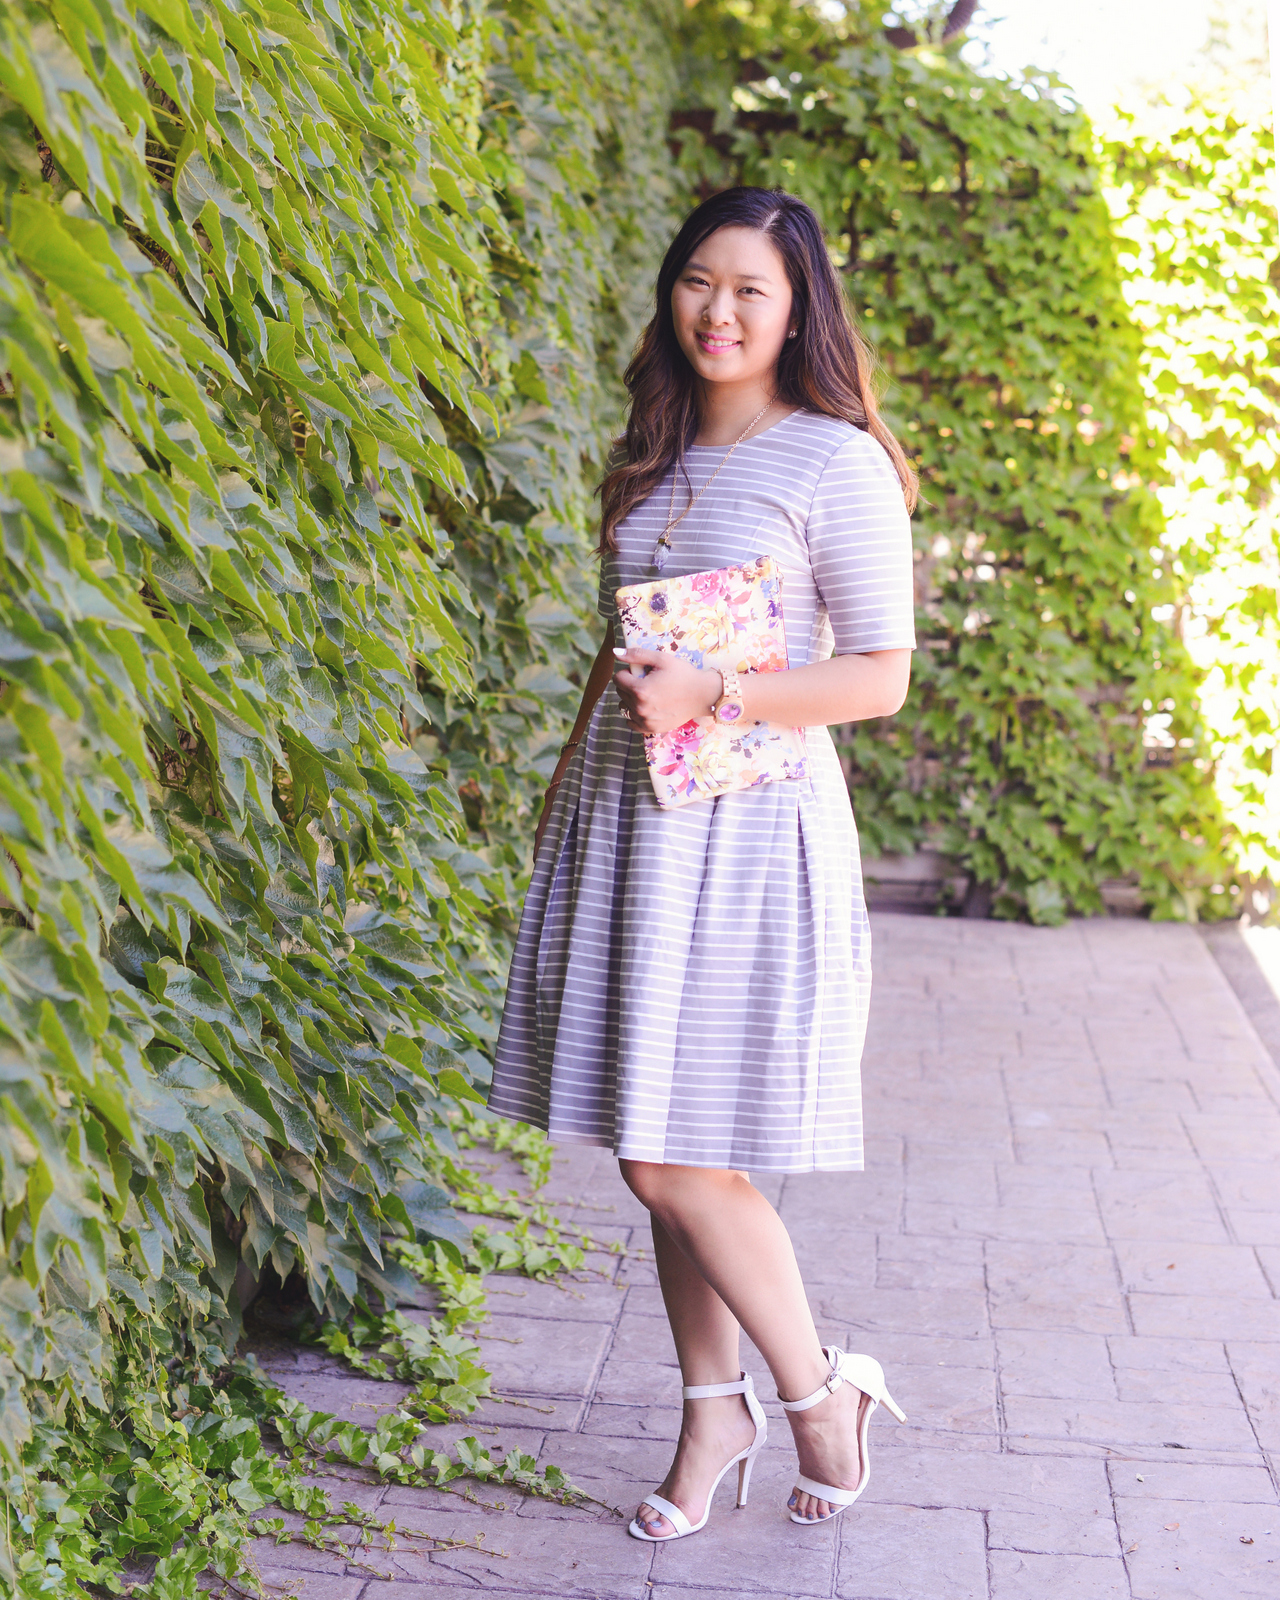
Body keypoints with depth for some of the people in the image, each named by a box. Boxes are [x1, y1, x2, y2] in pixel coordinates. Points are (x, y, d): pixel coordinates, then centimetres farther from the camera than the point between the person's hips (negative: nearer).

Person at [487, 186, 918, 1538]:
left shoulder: (834, 461, -6)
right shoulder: (654, 457, 15)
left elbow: (880, 675, -9)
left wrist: (708, 696, -18)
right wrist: (571, 772, 20)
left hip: (749, 824, -6)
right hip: (628, 817, 7)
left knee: (676, 1159, -7)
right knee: (655, 1153, 9)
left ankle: (819, 1387, 15)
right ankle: (714, 1411, 25)